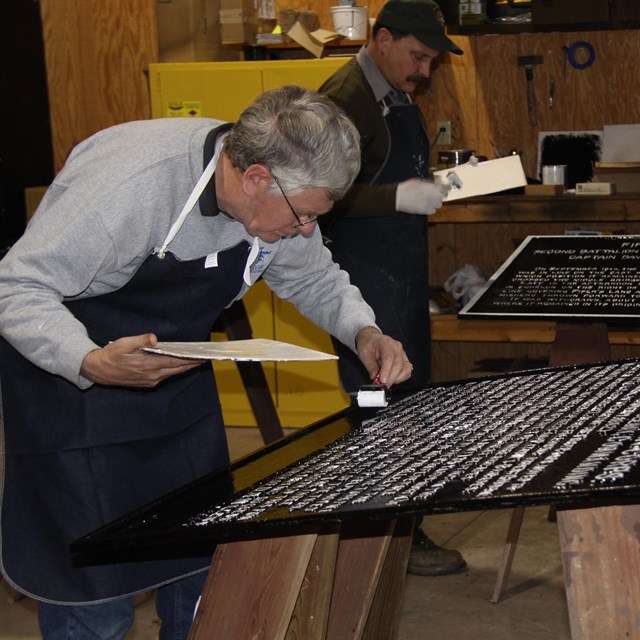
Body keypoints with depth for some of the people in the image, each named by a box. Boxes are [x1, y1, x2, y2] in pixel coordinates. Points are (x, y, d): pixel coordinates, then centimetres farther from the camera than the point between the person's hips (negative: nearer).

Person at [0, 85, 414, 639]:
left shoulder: (284, 196, -10)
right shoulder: (128, 181, -32)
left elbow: (315, 280, 9)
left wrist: (364, 333, -11)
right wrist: (91, 363, -43)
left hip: (175, 365, 7)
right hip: (69, 377, -7)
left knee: (203, 551, 12)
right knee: (94, 589, -7)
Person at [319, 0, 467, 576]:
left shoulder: (399, 96, 15)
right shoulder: (346, 97, -15)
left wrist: (439, 183, 7)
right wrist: (400, 197, -28)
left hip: (404, 269, 10)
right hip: (365, 274, -10)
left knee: (410, 396, 13)